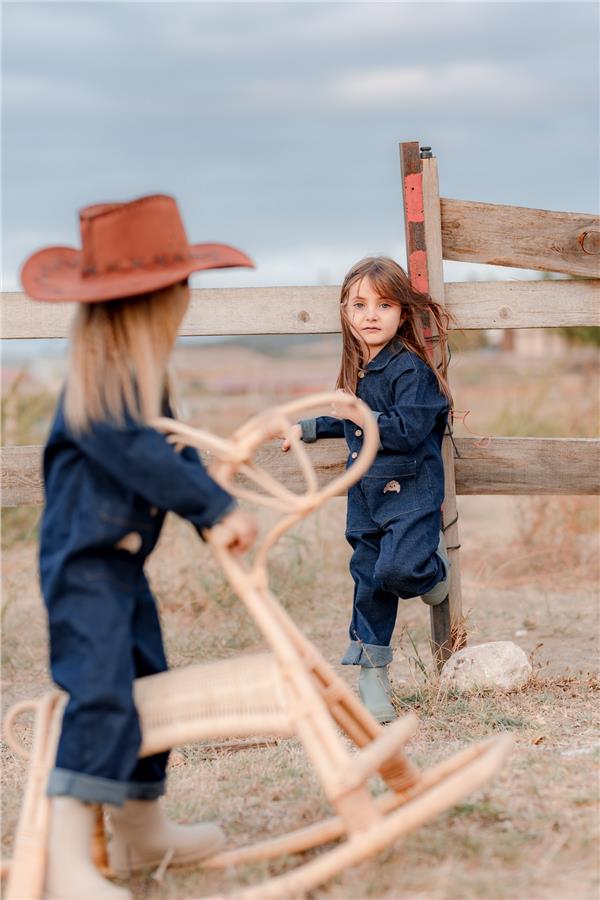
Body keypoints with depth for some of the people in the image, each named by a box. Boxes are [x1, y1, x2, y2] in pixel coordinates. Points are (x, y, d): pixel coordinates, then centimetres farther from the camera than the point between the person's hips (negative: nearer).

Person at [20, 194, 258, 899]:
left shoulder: (140, 379, 12)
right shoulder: (98, 386, -21)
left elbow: (175, 452, 9)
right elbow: (143, 459, -28)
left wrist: (213, 518, -5)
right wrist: (221, 508, -24)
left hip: (123, 564, 11)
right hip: (84, 567, -11)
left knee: (146, 684, 19)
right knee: (100, 696, -19)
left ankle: (140, 830, 34)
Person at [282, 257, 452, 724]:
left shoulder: (411, 369, -14)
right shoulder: (358, 369, 11)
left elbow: (407, 430, -22)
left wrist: (360, 416, -18)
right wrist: (310, 428, 27)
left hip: (410, 491, -7)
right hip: (367, 493, 7)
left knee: (397, 568, -25)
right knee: (368, 580, 8)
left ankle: (435, 563, 10)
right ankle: (373, 675, 18)